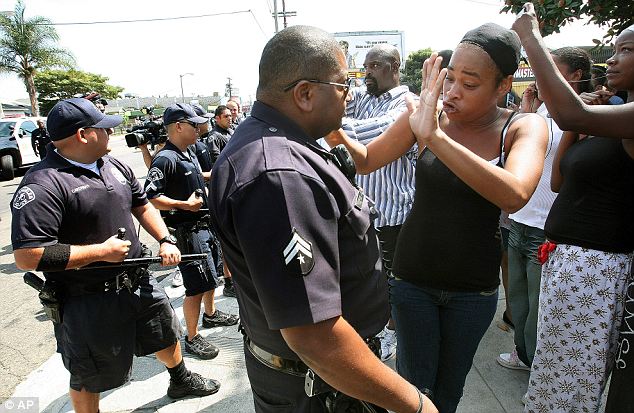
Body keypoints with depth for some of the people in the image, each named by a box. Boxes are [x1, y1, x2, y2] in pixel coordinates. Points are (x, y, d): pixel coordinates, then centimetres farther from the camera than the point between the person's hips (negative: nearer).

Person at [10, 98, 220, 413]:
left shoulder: (114, 166, 3)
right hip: (86, 302, -7)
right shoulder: (43, 185, -24)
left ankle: (181, 381, 55)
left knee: (166, 334, 27)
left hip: (137, 282, 8)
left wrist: (165, 241, -1)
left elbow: (141, 205, 14)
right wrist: (102, 251, -24)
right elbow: (27, 256, -29)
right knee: (89, 379, 16)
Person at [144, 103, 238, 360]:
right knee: (196, 285, -1)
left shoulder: (189, 152, 9)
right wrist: (185, 205, -25)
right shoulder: (166, 159, -20)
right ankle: (192, 338, 16)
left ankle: (210, 314, 46)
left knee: (210, 274, 24)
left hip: (202, 225, 10)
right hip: (185, 231, -10)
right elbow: (150, 197, -26)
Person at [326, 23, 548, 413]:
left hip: (474, 286, 1)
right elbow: (367, 160, -3)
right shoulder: (429, 115, -10)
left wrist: (435, 137, -41)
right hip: (413, 276, 0)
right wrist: (339, 135, -24)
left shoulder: (525, 128, -12)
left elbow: (514, 196, -32)